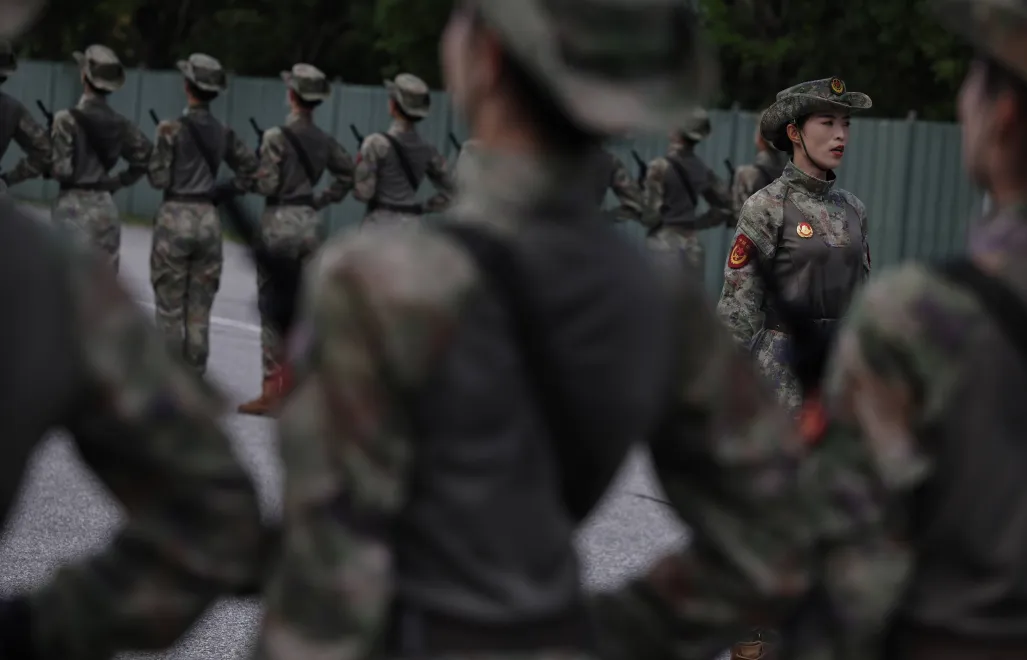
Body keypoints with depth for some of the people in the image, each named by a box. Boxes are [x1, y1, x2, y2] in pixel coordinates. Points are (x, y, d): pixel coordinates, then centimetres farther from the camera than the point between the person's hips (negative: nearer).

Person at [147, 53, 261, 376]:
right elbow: (250, 166, 11)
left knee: (170, 306, 3)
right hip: (209, 218, 4)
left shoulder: (172, 129, -10)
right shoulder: (223, 133, 5)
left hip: (175, 216, -4)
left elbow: (159, 178, -9)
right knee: (199, 309, 9)